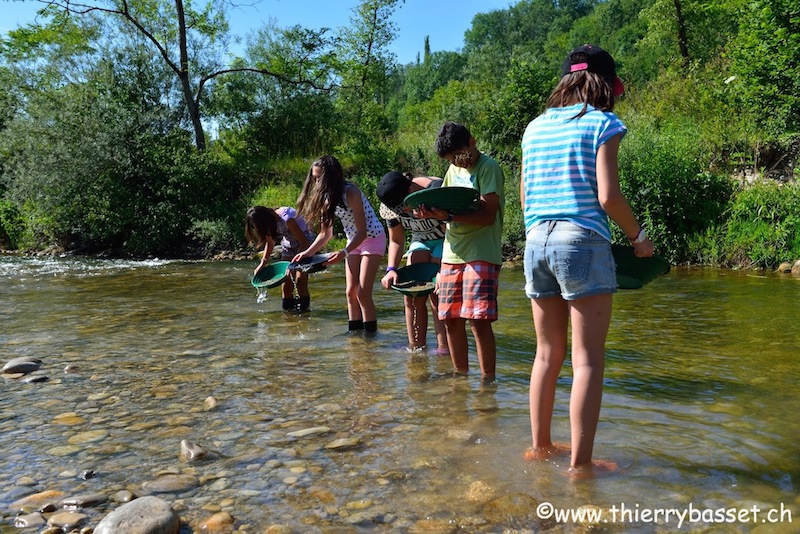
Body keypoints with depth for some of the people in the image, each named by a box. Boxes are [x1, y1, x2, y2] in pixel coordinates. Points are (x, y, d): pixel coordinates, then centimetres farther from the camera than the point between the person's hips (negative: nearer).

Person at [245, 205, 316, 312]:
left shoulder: (286, 219, -34)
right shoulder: (269, 222, -13)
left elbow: (304, 242, -29)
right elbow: (270, 242, 6)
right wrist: (263, 263, -5)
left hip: (305, 243, -6)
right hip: (288, 245, 7)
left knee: (300, 279, -16)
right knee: (286, 280, 0)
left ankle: (304, 306, -6)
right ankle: (287, 306, 10)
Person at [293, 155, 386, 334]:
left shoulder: (351, 193, -26)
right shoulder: (326, 197, -4)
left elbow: (362, 231, -26)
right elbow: (326, 233, 3)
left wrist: (344, 252, -37)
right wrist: (308, 252, -8)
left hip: (373, 239, -7)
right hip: (354, 241, 7)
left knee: (363, 293, -12)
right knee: (351, 292, 4)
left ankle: (371, 332, -3)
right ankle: (354, 332, 13)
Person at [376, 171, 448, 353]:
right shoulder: (391, 207, -13)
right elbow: (396, 241, 0)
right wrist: (391, 269, -17)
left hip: (446, 241, -5)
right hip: (420, 241, 5)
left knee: (437, 295, -16)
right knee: (412, 297, -5)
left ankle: (443, 348, -7)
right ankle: (415, 349, 4)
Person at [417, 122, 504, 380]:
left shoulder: (488, 168, -5)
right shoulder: (454, 170, 18)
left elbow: (488, 215, -15)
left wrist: (449, 216, -25)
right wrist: (432, 211, -5)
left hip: (481, 255, -7)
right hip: (452, 254, 7)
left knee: (478, 320, -11)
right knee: (451, 320, 7)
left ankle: (488, 379, 0)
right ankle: (460, 375, 21)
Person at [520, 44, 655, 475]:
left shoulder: (535, 127, 15)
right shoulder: (602, 123, -1)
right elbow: (608, 196, -10)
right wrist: (638, 237, 4)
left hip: (535, 242, 6)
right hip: (582, 243, -6)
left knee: (548, 354, 14)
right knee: (588, 360, 0)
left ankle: (540, 446, 22)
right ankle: (580, 463, 3)